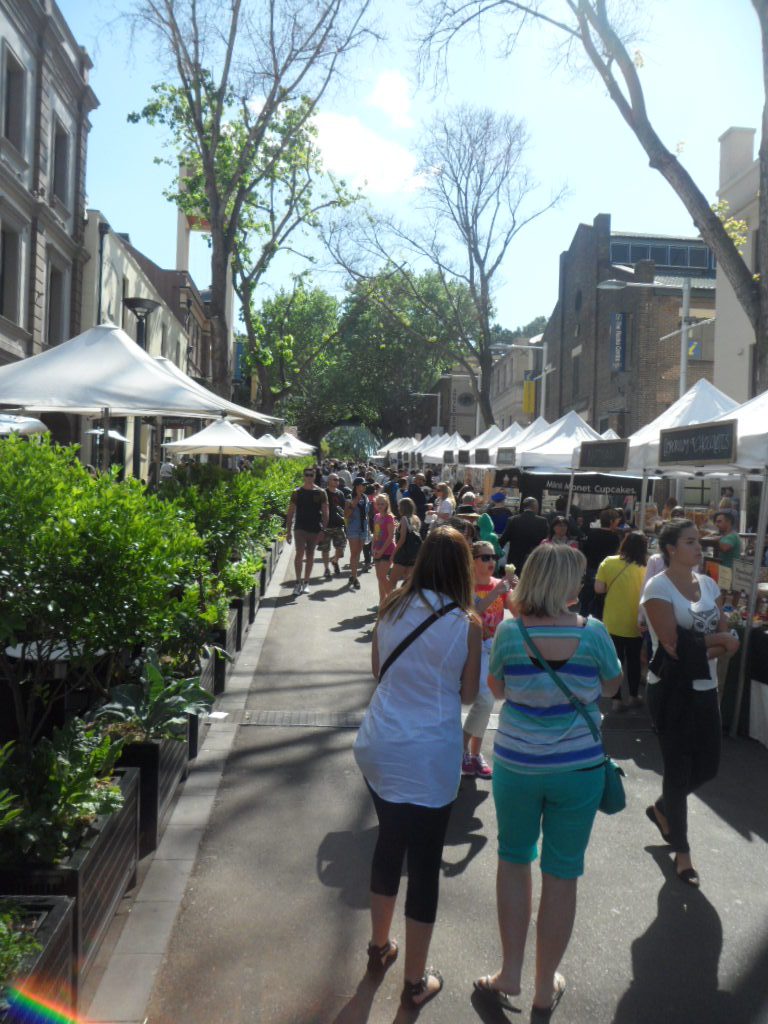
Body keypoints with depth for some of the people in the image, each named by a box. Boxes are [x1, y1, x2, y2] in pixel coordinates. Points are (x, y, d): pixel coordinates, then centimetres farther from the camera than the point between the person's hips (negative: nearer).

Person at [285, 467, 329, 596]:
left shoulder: (321, 493, 3)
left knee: (310, 555, 8)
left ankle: (305, 582, 19)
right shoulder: (297, 492, 3)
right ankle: (298, 582, -6)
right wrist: (288, 530, 1)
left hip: (315, 529, 1)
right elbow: (290, 513, 5)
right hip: (300, 528, -1)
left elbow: (325, 513, 3)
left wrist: (323, 530, -7)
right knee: (300, 553, -14)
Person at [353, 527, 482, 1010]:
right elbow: (469, 694, -3)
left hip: (379, 747, 5)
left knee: (390, 842, 24)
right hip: (430, 756, -4)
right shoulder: (466, 624, -13)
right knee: (425, 862, 10)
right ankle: (416, 982, 25)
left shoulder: (393, 608, -3)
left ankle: (380, 946, 43)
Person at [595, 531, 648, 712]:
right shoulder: (644, 569, -16)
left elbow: (598, 589, -11)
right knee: (634, 660, 18)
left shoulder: (608, 562, -12)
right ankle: (634, 696, 29)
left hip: (612, 622, 1)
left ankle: (617, 699, 14)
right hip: (634, 624, -1)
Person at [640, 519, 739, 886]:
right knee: (678, 768, 3)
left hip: (705, 687, 6)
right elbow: (672, 642, -21)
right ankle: (682, 851, 20)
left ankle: (662, 810, 39)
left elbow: (727, 639, 3)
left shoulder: (708, 584, 8)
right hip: (672, 689, -6)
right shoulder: (658, 587, -12)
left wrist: (708, 649, -18)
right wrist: (718, 639, -11)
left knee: (707, 766, 12)